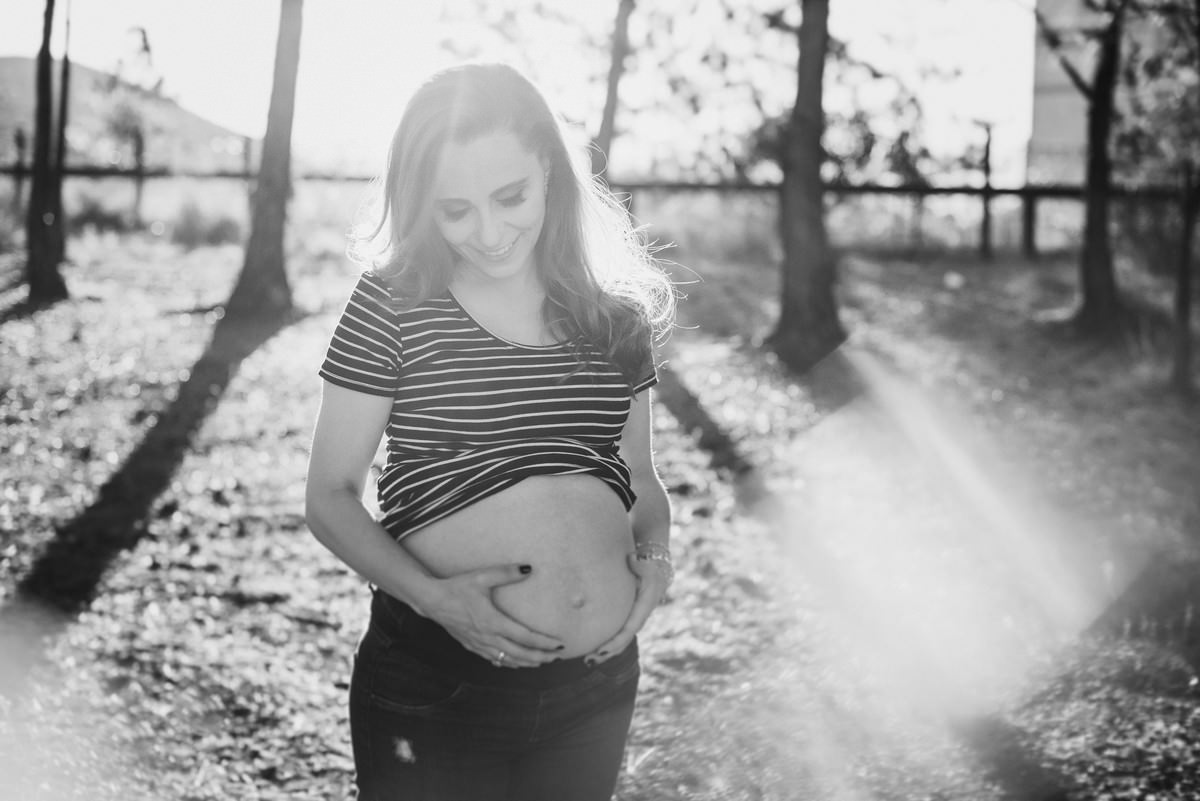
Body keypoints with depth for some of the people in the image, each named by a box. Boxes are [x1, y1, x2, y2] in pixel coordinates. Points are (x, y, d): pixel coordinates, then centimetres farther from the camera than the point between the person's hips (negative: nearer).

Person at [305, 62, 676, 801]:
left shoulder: (615, 310, 3)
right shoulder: (392, 303, -6)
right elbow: (331, 496, -3)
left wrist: (657, 555, -5)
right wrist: (431, 595, -18)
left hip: (597, 681, 3)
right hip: (430, 683, -3)